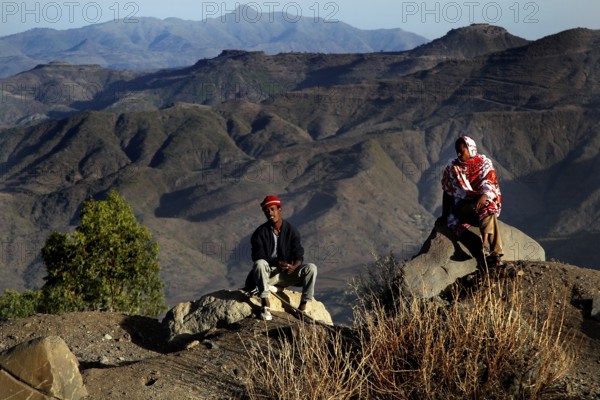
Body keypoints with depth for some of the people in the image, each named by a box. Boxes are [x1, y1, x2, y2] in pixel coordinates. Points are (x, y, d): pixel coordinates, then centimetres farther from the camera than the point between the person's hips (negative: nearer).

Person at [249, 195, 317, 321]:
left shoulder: (291, 231, 2)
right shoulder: (260, 233, -4)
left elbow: (298, 255, -3)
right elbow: (258, 257, -12)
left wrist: (294, 266, -27)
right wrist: (277, 263, -29)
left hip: (287, 274, 2)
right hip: (268, 273, -2)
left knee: (311, 268, -21)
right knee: (259, 264, -36)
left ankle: (303, 307, -21)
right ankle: (265, 304, -35)